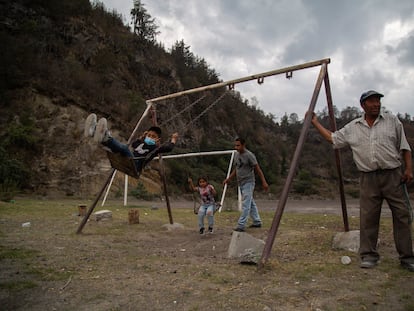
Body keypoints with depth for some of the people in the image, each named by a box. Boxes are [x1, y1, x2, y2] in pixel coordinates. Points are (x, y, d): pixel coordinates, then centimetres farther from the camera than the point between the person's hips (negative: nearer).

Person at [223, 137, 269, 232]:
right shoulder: (236, 155, 10)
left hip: (248, 182, -8)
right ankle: (257, 222, 25)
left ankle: (241, 225, -9)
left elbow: (258, 169, -12)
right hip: (241, 183, 8)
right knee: (251, 203, 15)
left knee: (245, 204, -9)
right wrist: (228, 179, 15)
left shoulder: (249, 155, -14)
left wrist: (264, 182, -14)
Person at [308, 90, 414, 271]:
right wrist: (316, 123, 12)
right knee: (368, 217, 1)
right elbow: (333, 139, 15)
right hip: (368, 178, 1)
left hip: (393, 175, 0)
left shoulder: (392, 121, 8)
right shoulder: (352, 128, 9)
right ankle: (369, 255, 12)